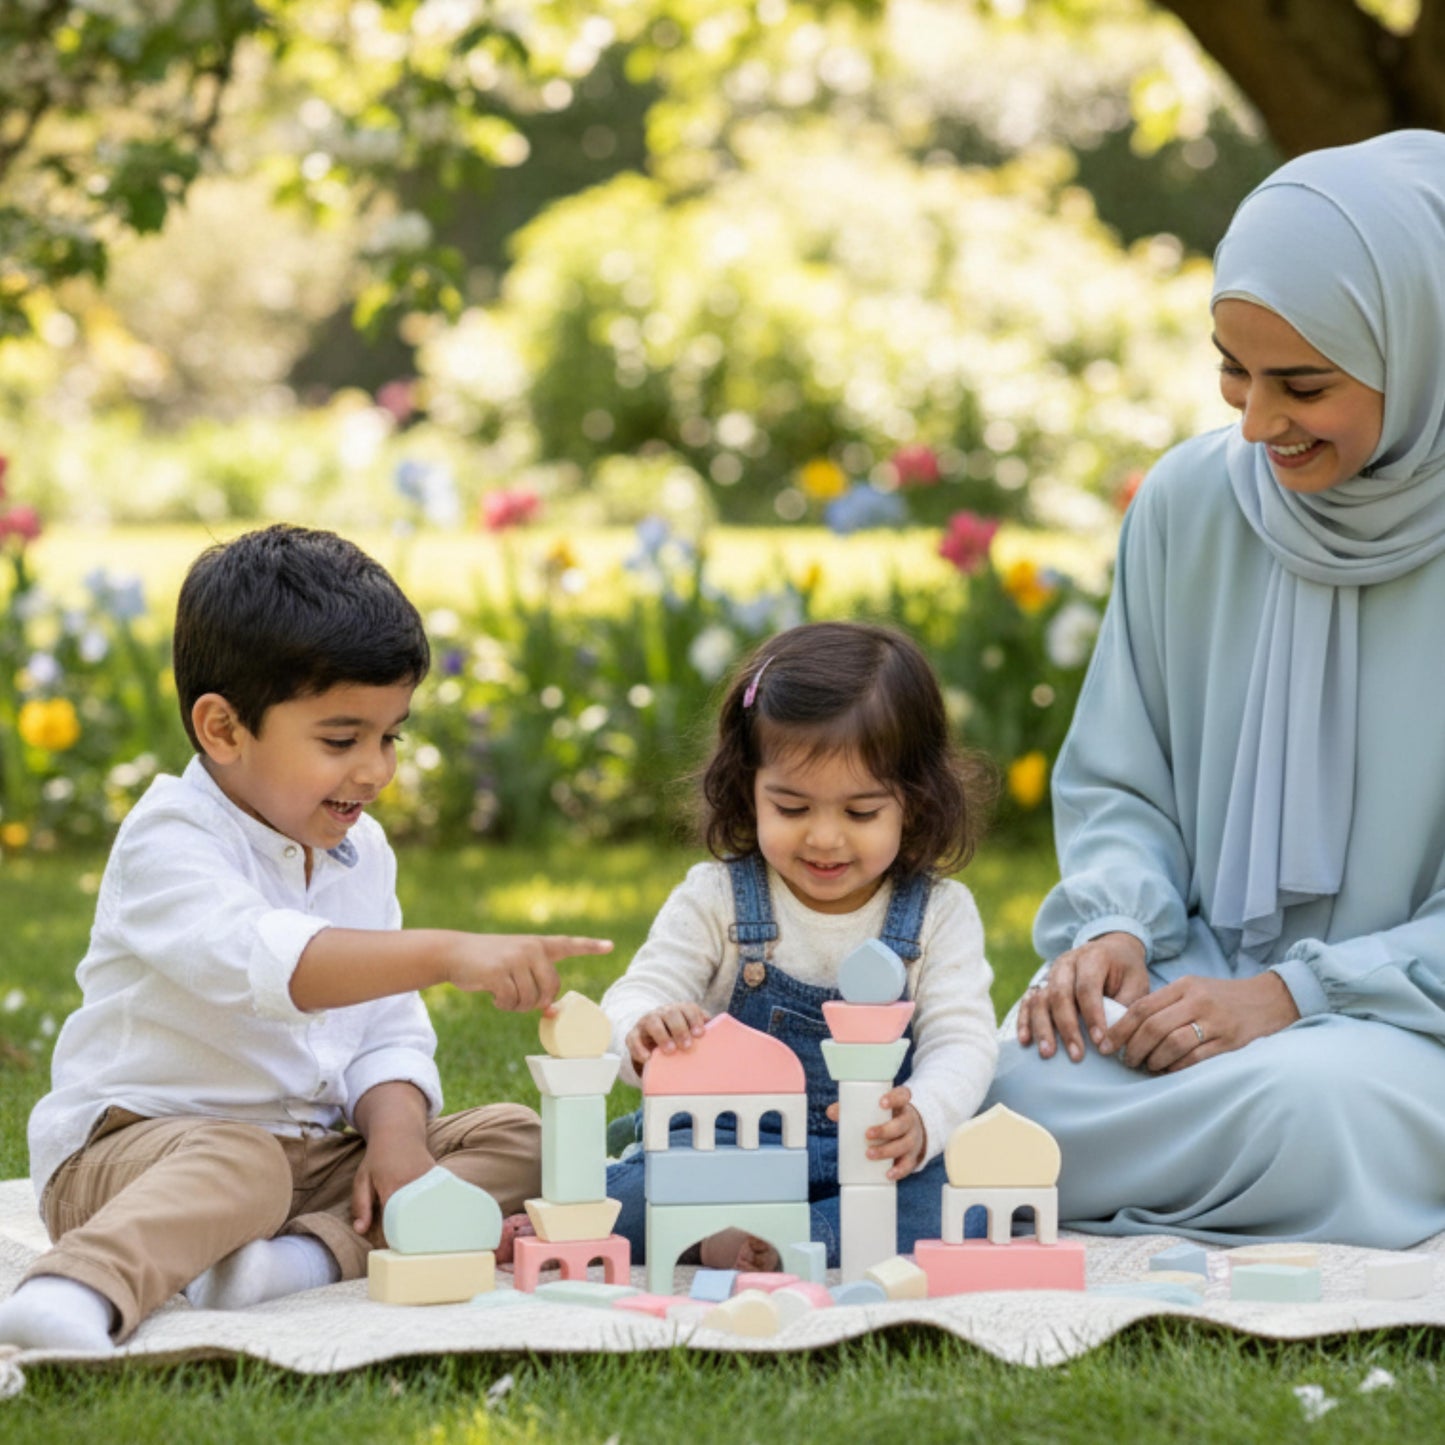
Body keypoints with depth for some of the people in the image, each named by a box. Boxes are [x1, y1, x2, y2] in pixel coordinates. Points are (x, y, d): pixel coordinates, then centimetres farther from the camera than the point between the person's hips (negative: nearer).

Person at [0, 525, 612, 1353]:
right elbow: (260, 959, -36)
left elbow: (391, 1034, 11)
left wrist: (395, 1131, -12)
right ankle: (78, 1293, -62)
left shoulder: (362, 852, 10)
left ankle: (315, 1254, -27)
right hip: (138, 1140, -7)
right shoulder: (171, 842, -16)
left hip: (317, 1149, 7)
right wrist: (446, 955, -45)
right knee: (238, 1165, -39)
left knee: (516, 1139, -5)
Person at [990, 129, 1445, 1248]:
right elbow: (1117, 786, 13)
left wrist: (1294, 993, -20)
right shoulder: (1193, 502, 3)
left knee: (1313, 1111, -38)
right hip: (1200, 976, 3)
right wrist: (1115, 927, -9)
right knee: (1027, 1083, -30)